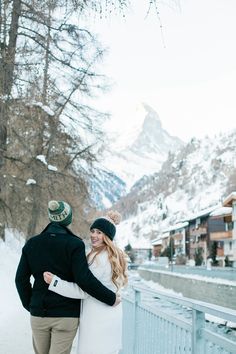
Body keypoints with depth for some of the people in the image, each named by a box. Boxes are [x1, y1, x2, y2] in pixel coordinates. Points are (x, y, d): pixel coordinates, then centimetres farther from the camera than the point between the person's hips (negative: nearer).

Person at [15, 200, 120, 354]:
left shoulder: (32, 244, 2)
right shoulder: (74, 244, -12)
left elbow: (21, 279, 3)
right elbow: (84, 279, -20)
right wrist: (110, 298, -10)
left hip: (39, 313, 4)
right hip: (66, 315, -4)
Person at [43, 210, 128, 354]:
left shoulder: (98, 258, -17)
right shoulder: (116, 256, 12)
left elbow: (83, 291, -16)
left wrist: (54, 281, -16)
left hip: (97, 319, -10)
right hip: (113, 316, 10)